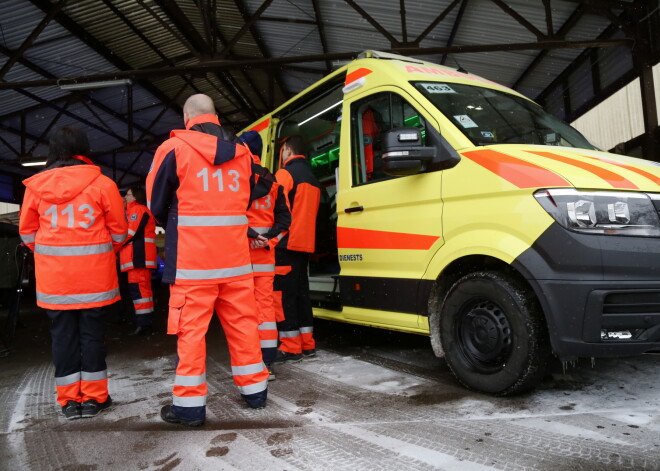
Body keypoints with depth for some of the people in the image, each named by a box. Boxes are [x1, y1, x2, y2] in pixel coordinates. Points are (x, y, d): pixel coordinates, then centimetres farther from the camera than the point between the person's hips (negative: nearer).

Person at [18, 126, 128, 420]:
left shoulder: (36, 186, 2)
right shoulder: (102, 184, -6)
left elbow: (27, 232, 8)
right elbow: (118, 231, -1)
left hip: (53, 275, 2)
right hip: (94, 274, -2)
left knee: (63, 334, 11)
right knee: (92, 333, 8)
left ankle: (70, 400, 17)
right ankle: (93, 398, 15)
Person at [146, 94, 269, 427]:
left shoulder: (174, 149, -3)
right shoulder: (241, 152, 10)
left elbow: (156, 203, 5)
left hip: (192, 259, -4)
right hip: (235, 258, 4)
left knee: (191, 329, 3)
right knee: (242, 323, 12)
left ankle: (190, 403, 10)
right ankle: (254, 389, 23)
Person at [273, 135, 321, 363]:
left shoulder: (285, 173, -7)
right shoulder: (312, 178, 20)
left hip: (286, 243, -8)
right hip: (305, 243, 9)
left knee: (285, 293, -5)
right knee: (301, 291, 13)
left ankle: (291, 348, -4)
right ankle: (307, 344, 16)